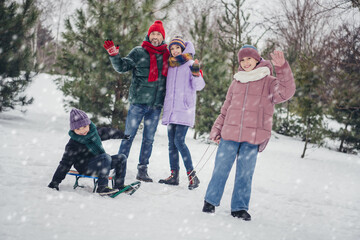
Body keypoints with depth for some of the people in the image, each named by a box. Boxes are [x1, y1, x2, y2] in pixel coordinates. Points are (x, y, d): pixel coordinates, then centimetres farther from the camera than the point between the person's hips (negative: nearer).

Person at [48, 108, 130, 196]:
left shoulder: (94, 131, 0)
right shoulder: (73, 145, -16)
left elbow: (106, 132, 19)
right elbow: (65, 164, -13)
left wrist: (122, 135, 32)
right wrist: (55, 182, -15)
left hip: (101, 164, 8)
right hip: (86, 168, -7)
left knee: (121, 158, -1)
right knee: (106, 157, -31)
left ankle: (119, 185, 0)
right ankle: (102, 187, -38)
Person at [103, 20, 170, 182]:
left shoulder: (166, 55, 11)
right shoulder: (138, 52, 2)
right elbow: (122, 67, 0)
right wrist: (114, 55, -18)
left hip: (156, 105, 3)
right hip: (138, 102, -3)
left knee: (149, 139, 7)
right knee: (129, 135, 0)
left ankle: (142, 170, 14)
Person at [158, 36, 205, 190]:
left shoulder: (190, 65, -2)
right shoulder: (170, 66, 16)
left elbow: (199, 86, -10)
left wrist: (196, 74, -29)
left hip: (184, 110, -6)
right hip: (170, 111, 6)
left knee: (179, 141, -15)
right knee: (172, 143, 5)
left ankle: (192, 175, -9)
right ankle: (174, 175, 10)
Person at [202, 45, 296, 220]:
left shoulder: (269, 82, 4)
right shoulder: (236, 82, 14)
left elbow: (286, 92, -16)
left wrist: (282, 68, -25)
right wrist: (217, 129, 13)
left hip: (253, 138, -2)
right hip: (230, 135, 2)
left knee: (245, 173, 2)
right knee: (221, 169, 3)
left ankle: (240, 207, 14)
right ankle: (210, 201, 17)